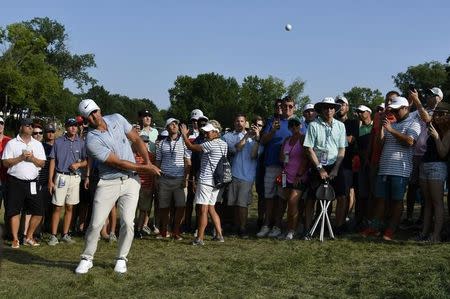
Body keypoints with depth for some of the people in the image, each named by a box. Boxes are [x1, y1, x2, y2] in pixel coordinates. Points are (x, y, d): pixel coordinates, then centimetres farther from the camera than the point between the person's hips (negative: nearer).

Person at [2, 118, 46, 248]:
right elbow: (5, 163, -3)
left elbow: (42, 163, 9)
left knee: (38, 211, 0)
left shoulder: (38, 144, 12)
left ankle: (28, 237, 15)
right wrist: (21, 157, -14)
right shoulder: (12, 143, 3)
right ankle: (15, 239, 10)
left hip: (32, 183, 3)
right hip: (15, 182, -3)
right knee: (14, 211, -1)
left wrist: (33, 158, -10)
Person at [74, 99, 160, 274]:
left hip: (131, 181, 3)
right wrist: (145, 168, -13)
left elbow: (136, 139, 9)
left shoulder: (117, 119, 1)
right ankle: (87, 259, 17)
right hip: (108, 183, -3)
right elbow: (118, 163, -16)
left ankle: (122, 259, 15)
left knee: (127, 222, -3)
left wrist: (148, 162, -3)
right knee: (96, 223, -3)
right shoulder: (92, 141, -15)